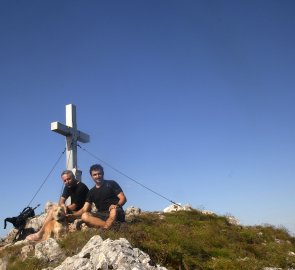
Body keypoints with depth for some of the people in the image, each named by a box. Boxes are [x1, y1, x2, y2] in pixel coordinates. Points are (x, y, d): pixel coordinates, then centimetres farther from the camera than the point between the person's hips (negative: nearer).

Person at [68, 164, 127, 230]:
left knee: (114, 211, -38)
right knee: (84, 216, -24)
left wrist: (117, 205, -26)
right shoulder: (92, 192, 14)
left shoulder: (111, 184, 4)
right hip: (102, 216, 4)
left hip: (116, 214, -4)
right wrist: (73, 215, -10)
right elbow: (84, 209, 9)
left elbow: (123, 198, -4)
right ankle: (111, 226, -36)